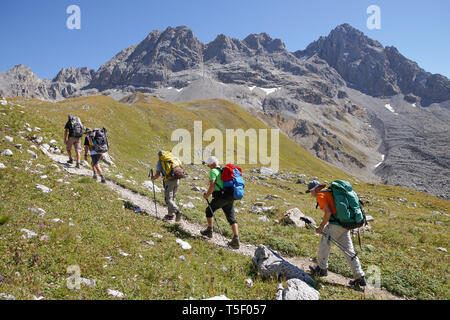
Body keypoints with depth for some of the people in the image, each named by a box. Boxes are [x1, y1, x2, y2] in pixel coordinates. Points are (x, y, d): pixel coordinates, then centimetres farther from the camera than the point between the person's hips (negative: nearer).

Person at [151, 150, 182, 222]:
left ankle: (177, 211, -21)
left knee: (168, 199, -2)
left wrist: (153, 178, 15)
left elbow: (158, 174, -4)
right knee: (172, 198, 16)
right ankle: (170, 215, 24)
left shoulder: (160, 162, 5)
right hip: (176, 181, 6)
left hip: (168, 181, -6)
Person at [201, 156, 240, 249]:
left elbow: (212, 186, -17)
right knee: (231, 218, 4)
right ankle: (236, 239, -6)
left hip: (221, 197, -7)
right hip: (230, 198, 7)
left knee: (209, 211, 19)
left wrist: (207, 195, -3)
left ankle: (209, 231, 29)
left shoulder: (213, 171, -6)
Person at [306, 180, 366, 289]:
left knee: (324, 244, 11)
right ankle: (360, 278, 11)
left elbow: (328, 212, -18)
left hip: (335, 224, -8)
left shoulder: (320, 195, -7)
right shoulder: (330, 192, 20)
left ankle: (322, 269, 23)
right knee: (349, 251, 10)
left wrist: (321, 227, -10)